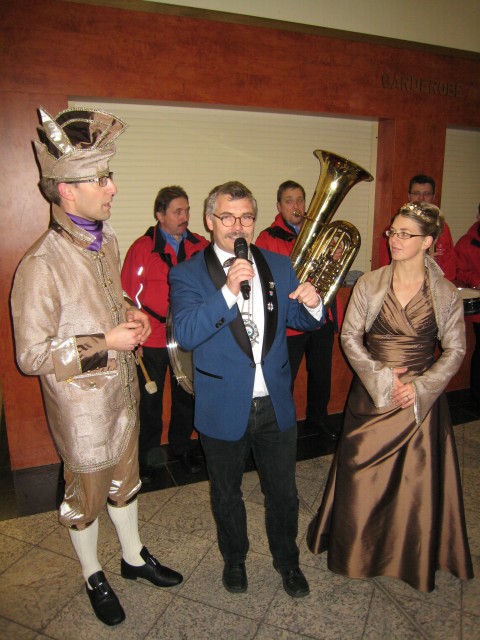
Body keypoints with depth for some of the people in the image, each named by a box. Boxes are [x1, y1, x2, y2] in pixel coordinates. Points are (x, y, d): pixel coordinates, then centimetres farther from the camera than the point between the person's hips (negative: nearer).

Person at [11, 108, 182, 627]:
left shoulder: (106, 240, 0)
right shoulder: (41, 265, -25)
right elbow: (31, 356, -21)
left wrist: (131, 316, -5)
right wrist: (104, 343, -24)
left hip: (123, 392, 7)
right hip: (81, 405, -7)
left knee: (124, 480, 25)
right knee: (86, 494, 17)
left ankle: (133, 556, 49)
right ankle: (93, 577, 44)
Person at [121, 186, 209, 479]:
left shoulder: (201, 246, 2)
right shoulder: (142, 248, -6)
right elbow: (131, 295, -6)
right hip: (152, 340, -2)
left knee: (186, 395, 17)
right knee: (150, 399, 12)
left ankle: (182, 446, 39)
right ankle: (148, 455, 32)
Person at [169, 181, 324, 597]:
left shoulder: (279, 266, 1)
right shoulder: (188, 274, -11)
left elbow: (299, 322, 7)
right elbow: (186, 335, -24)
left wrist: (312, 306, -16)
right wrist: (228, 291, -34)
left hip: (276, 404, 3)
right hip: (224, 407, -2)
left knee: (283, 491, 20)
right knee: (227, 494, 21)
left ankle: (287, 559, 47)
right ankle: (234, 558, 49)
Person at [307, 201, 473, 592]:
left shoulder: (446, 294, -3)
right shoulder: (370, 284, -3)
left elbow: (455, 350, 0)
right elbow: (350, 336, -3)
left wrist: (419, 387, -11)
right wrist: (381, 377, -13)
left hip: (422, 398, 0)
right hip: (371, 395, 0)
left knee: (417, 482, 9)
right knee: (362, 476, 9)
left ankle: (413, 560, 33)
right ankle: (357, 550, 33)